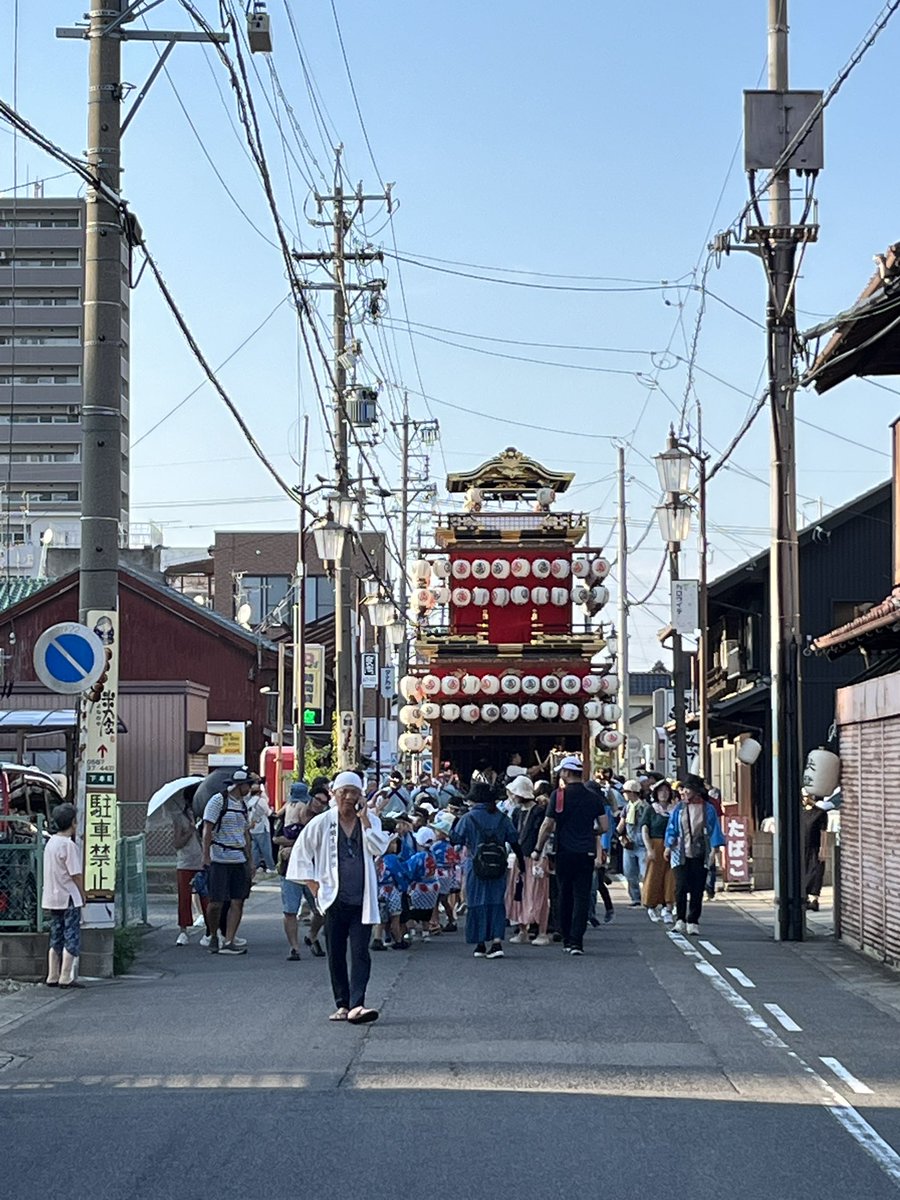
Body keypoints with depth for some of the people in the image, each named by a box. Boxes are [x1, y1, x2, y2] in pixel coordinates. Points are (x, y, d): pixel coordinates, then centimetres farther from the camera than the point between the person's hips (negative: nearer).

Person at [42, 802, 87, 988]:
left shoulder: (51, 842, 9)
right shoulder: (68, 845, -17)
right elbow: (76, 874, -16)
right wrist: (83, 895, -2)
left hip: (52, 897, 8)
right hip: (69, 898, -8)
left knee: (56, 939, 12)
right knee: (72, 939, -3)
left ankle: (52, 977, 13)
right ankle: (66, 978, -5)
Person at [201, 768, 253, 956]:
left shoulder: (243, 804, 16)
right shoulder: (218, 801, -6)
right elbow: (207, 829, -9)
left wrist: (250, 860, 18)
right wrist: (206, 856, -15)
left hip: (239, 860, 7)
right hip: (219, 860, -7)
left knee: (237, 901, -1)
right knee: (216, 902, -5)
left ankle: (229, 941, 1)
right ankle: (212, 936, 15)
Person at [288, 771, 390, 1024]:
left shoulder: (370, 821, 7)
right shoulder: (322, 823, 4)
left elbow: (379, 848, -9)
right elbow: (300, 853, 9)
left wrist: (364, 818, -12)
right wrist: (314, 886, 3)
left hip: (362, 900, 0)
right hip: (334, 898, 0)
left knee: (360, 953, -11)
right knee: (336, 954, 6)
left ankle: (356, 1005, -19)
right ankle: (342, 1005, 15)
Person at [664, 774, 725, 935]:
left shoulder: (707, 809, 2)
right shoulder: (678, 809, 5)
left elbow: (714, 829, 3)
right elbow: (671, 829, 8)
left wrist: (714, 847, -7)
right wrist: (668, 846, 0)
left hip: (700, 855, 0)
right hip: (681, 854, 0)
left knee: (697, 890, 2)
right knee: (681, 887, -10)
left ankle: (693, 922, 10)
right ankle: (680, 920, 0)